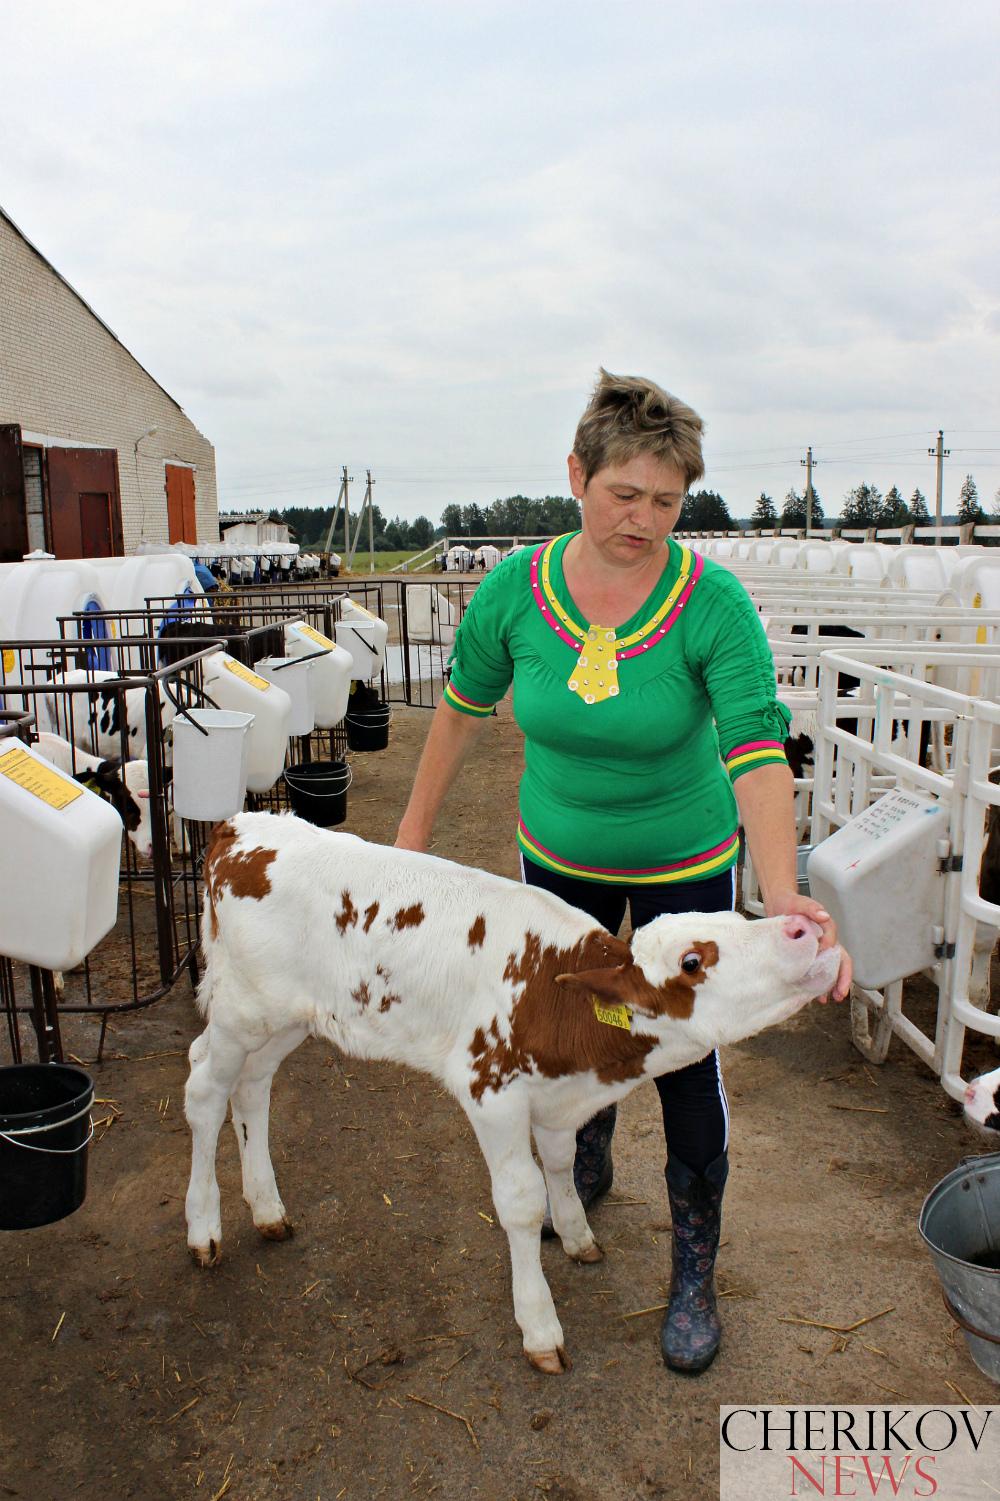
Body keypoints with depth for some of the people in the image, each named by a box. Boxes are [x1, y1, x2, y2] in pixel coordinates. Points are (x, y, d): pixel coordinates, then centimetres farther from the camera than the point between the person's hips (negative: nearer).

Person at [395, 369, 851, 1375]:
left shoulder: (713, 605, -25)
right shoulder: (516, 589, -17)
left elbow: (756, 754, -32)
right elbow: (461, 710, -3)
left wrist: (782, 894, -47)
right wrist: (415, 828, 4)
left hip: (685, 863, -2)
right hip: (560, 854, 3)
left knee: (684, 1058, 7)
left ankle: (695, 1267, 29)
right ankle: (586, 1166, 53)